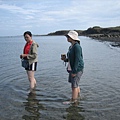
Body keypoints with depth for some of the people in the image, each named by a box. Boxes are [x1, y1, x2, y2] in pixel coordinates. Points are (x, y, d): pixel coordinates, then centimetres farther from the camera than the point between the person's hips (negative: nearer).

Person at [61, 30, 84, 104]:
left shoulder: (77, 46, -17)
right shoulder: (71, 47, 11)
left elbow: (77, 59, -22)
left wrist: (74, 71, -22)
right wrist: (65, 59, 2)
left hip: (77, 68, -10)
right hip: (72, 68, 10)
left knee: (74, 85, -2)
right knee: (75, 84, 21)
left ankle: (73, 100, 9)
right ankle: (77, 96, 38)